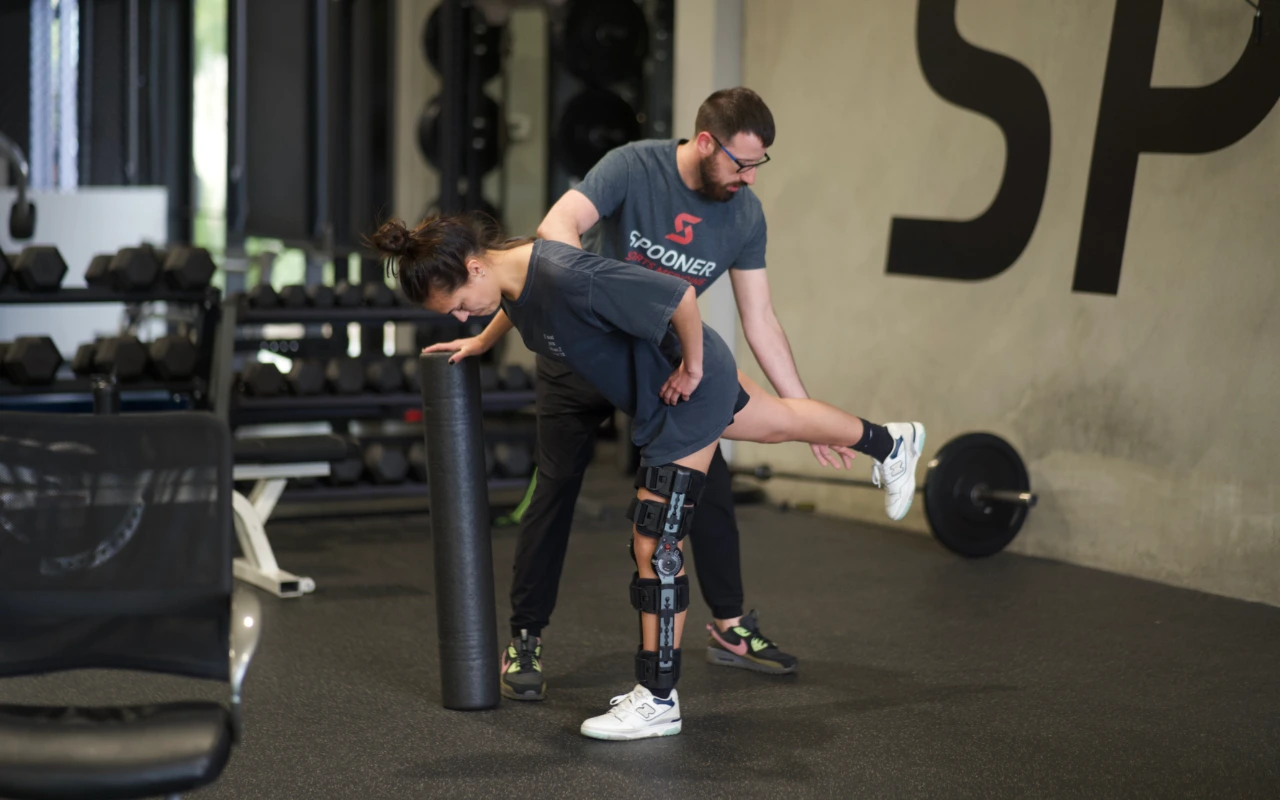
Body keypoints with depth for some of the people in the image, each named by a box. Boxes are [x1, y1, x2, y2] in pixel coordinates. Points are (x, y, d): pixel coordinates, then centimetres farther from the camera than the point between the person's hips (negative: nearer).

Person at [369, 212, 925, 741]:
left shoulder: (565, 279, -39)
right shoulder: (509, 277, -11)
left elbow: (679, 296, -33)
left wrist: (692, 368, -21)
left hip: (687, 388, -9)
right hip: (648, 384, 9)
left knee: (655, 545, -7)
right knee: (778, 422, 33)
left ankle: (658, 700, 5)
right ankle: (890, 442, 61)